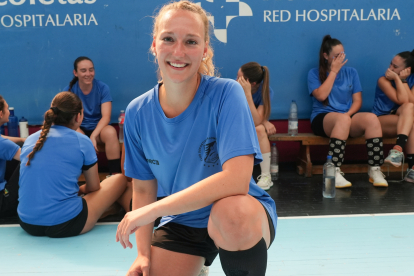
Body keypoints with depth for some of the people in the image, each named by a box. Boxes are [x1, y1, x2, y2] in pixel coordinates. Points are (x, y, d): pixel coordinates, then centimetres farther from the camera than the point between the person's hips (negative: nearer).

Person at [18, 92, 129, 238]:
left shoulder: (30, 140, 7)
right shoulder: (82, 142, -5)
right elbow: (94, 188, 6)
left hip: (27, 224, 6)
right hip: (64, 225, -6)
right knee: (120, 179, 11)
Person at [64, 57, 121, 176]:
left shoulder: (102, 87, -8)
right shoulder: (69, 90, -6)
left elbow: (106, 116, -15)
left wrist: (93, 136, -31)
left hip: (98, 128, 0)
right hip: (79, 129, 0)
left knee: (111, 132, -34)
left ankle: (115, 175, -27)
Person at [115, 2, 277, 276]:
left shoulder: (226, 93, -21)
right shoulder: (138, 112, -7)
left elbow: (236, 180, -31)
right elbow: (144, 188, 3)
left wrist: (152, 210, -29)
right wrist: (143, 252, -9)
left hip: (246, 215, -4)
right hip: (181, 223, 5)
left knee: (231, 212, -37)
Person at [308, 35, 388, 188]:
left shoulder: (351, 72, 14)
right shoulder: (314, 73, 6)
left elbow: (357, 101, 8)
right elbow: (321, 96, -11)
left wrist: (348, 114, -12)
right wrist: (334, 71, -5)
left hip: (348, 117, 3)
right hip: (322, 118, -3)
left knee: (371, 118, -29)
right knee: (342, 120, -39)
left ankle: (375, 170, -27)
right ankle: (334, 173, -41)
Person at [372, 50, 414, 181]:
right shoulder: (384, 80, -8)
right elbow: (401, 100, -21)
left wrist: (403, 80, -14)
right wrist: (397, 79, -18)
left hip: (401, 120, 4)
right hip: (381, 120, -3)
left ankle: (398, 149, -42)